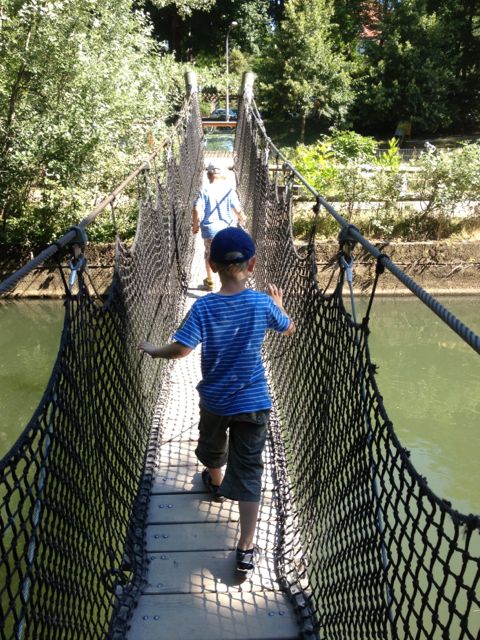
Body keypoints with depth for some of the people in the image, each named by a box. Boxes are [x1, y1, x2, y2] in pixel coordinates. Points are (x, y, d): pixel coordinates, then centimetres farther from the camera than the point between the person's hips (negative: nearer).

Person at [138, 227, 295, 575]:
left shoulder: (203, 307, -17)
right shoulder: (262, 303, -13)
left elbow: (181, 349, -25)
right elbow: (289, 329, 5)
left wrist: (153, 350, -6)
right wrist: (279, 304, 24)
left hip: (214, 399, 1)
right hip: (253, 402, 0)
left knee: (213, 448, 31)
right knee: (249, 471, 5)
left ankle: (216, 483, 60)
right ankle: (246, 549, 5)